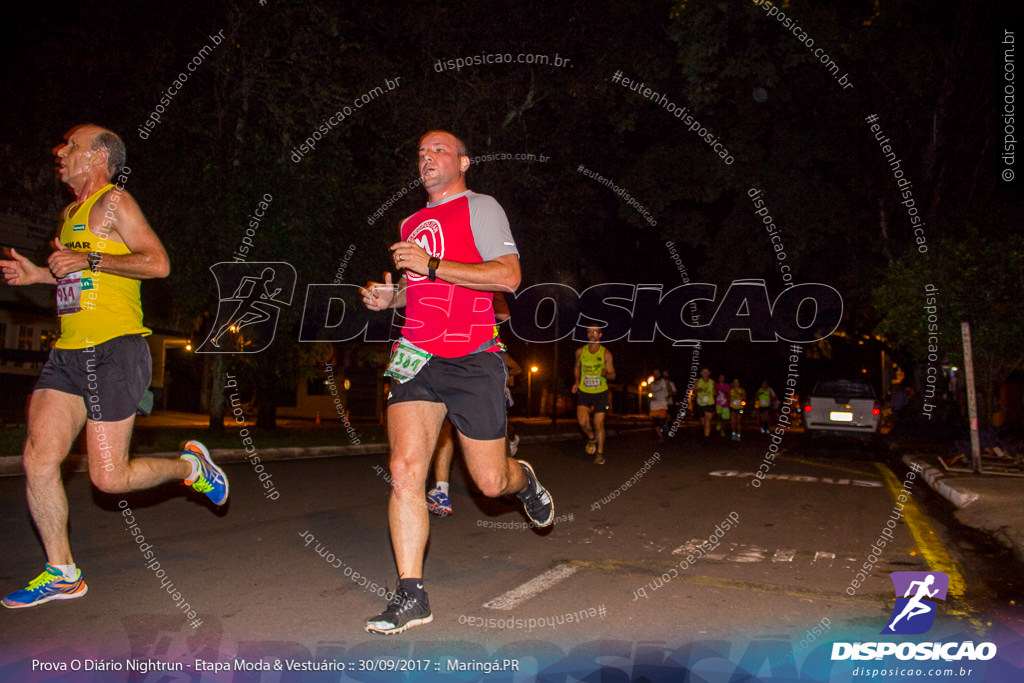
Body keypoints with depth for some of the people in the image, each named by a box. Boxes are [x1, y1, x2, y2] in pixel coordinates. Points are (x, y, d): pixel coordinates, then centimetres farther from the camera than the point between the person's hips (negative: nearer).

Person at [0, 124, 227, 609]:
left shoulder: (114, 202, -3)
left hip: (115, 350, -8)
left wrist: (88, 259, -15)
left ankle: (190, 466, 19)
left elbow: (158, 264, -15)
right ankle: (62, 573, 11)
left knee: (109, 478, -8)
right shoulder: (72, 213, 23)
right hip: (68, 352, 8)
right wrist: (40, 275, 19)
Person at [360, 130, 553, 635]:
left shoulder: (479, 207, 2)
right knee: (404, 470, -11)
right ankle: (411, 596, -2)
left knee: (491, 482, 2)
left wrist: (431, 265, -16)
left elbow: (508, 275, -12)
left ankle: (525, 480, 40)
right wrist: (390, 297, 11)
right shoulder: (411, 224, 22)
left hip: (472, 359, -5)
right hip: (416, 357, 5)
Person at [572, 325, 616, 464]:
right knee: (582, 421, -16)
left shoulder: (606, 354, -5)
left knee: (599, 425, -1)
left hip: (600, 392, -1)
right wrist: (577, 381, 5)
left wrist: (606, 373, -23)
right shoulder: (580, 351, 1)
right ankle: (591, 437, 17)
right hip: (583, 391, 1)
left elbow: (612, 375, 0)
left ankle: (600, 453, 16)